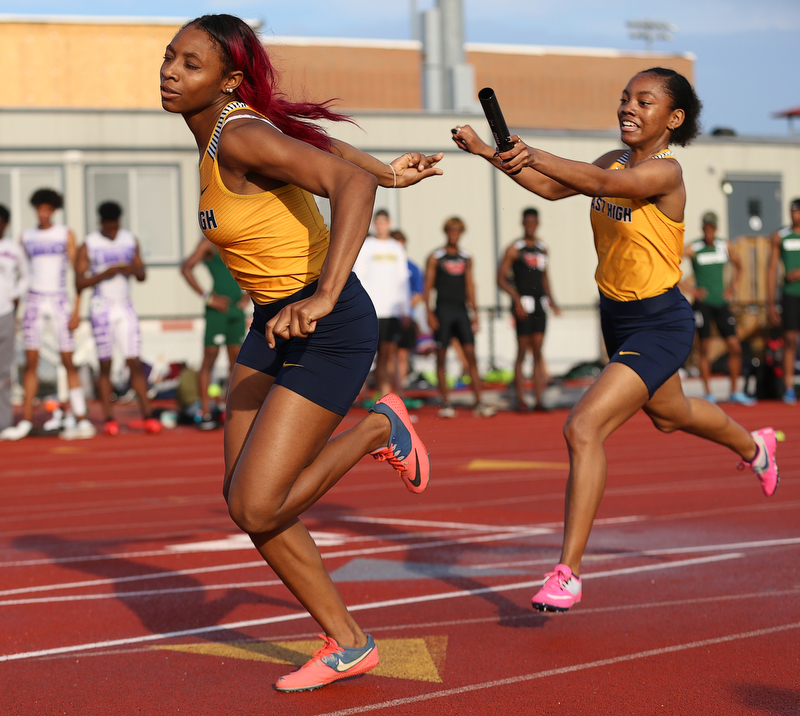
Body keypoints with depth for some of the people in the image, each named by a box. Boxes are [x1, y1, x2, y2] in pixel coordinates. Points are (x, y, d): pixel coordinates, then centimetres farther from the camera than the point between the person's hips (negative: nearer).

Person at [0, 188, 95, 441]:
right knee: (31, 362, -1)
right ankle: (26, 421, 1)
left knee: (68, 362, -4)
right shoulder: (26, 236, 9)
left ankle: (81, 420, -3)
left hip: (59, 301, -2)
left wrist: (76, 310, -9)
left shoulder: (66, 234, 1)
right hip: (34, 301, 2)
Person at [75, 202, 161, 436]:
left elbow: (142, 275, 12)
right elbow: (79, 284, -7)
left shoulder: (131, 240, 8)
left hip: (126, 307, 3)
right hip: (102, 308, -3)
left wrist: (134, 270, -10)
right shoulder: (88, 246, -4)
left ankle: (147, 416, -3)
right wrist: (105, 273, -20)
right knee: (105, 365, -1)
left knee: (135, 363, -2)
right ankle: (109, 419, 3)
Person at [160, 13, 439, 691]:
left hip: (330, 331, -9)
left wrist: (324, 298, -44)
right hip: (275, 325, 9)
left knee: (257, 508, -12)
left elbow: (351, 182, -35)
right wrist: (386, 170, 30)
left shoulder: (241, 138, -23)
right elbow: (311, 144, 21)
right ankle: (347, 643, 18)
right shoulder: (216, 131, 5)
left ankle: (377, 429, 12)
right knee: (243, 498, 5)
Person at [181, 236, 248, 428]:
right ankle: (205, 413, -3)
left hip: (236, 309, 7)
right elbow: (186, 267, -14)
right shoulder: (209, 243, -4)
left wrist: (247, 294, 10)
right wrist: (208, 297, -17)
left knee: (236, 360, 6)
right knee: (209, 359, -4)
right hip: (217, 310, -7)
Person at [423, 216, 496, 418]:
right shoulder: (435, 257, 2)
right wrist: (429, 312, -10)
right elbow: (427, 286, 0)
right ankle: (445, 404, 4)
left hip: (461, 310, 3)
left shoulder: (466, 258, 13)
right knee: (441, 357, 0)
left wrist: (474, 313, 10)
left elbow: (470, 286, 15)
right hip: (443, 309, -3)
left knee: (471, 355, -5)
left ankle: (479, 403, -8)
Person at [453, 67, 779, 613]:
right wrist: (487, 152, -18)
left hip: (660, 325, -9)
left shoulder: (665, 171, -23)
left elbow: (605, 184, -41)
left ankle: (568, 572, -14)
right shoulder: (617, 160, 1)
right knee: (669, 414, 32)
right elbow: (553, 188, -6)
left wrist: (537, 156, -56)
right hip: (618, 316, 9)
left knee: (584, 428, -21)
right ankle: (754, 446, 64)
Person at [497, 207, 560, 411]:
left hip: (540, 303, 5)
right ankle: (520, 399, -1)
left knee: (538, 352, 3)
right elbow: (501, 278, -5)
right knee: (522, 351, -4)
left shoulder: (542, 248, 15)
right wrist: (517, 300, -14)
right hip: (524, 304, -5)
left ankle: (538, 398, 4)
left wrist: (551, 301, 20)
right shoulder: (514, 249, -3)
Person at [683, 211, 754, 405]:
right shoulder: (693, 248, -6)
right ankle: (708, 394, 1)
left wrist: (733, 286, 13)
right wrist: (688, 289, -14)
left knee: (735, 347, 0)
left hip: (721, 302, 4)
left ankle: (735, 392, 9)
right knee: (704, 349, -5)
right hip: (703, 303, -4)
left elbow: (737, 264, 27)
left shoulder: (723, 246, 8)